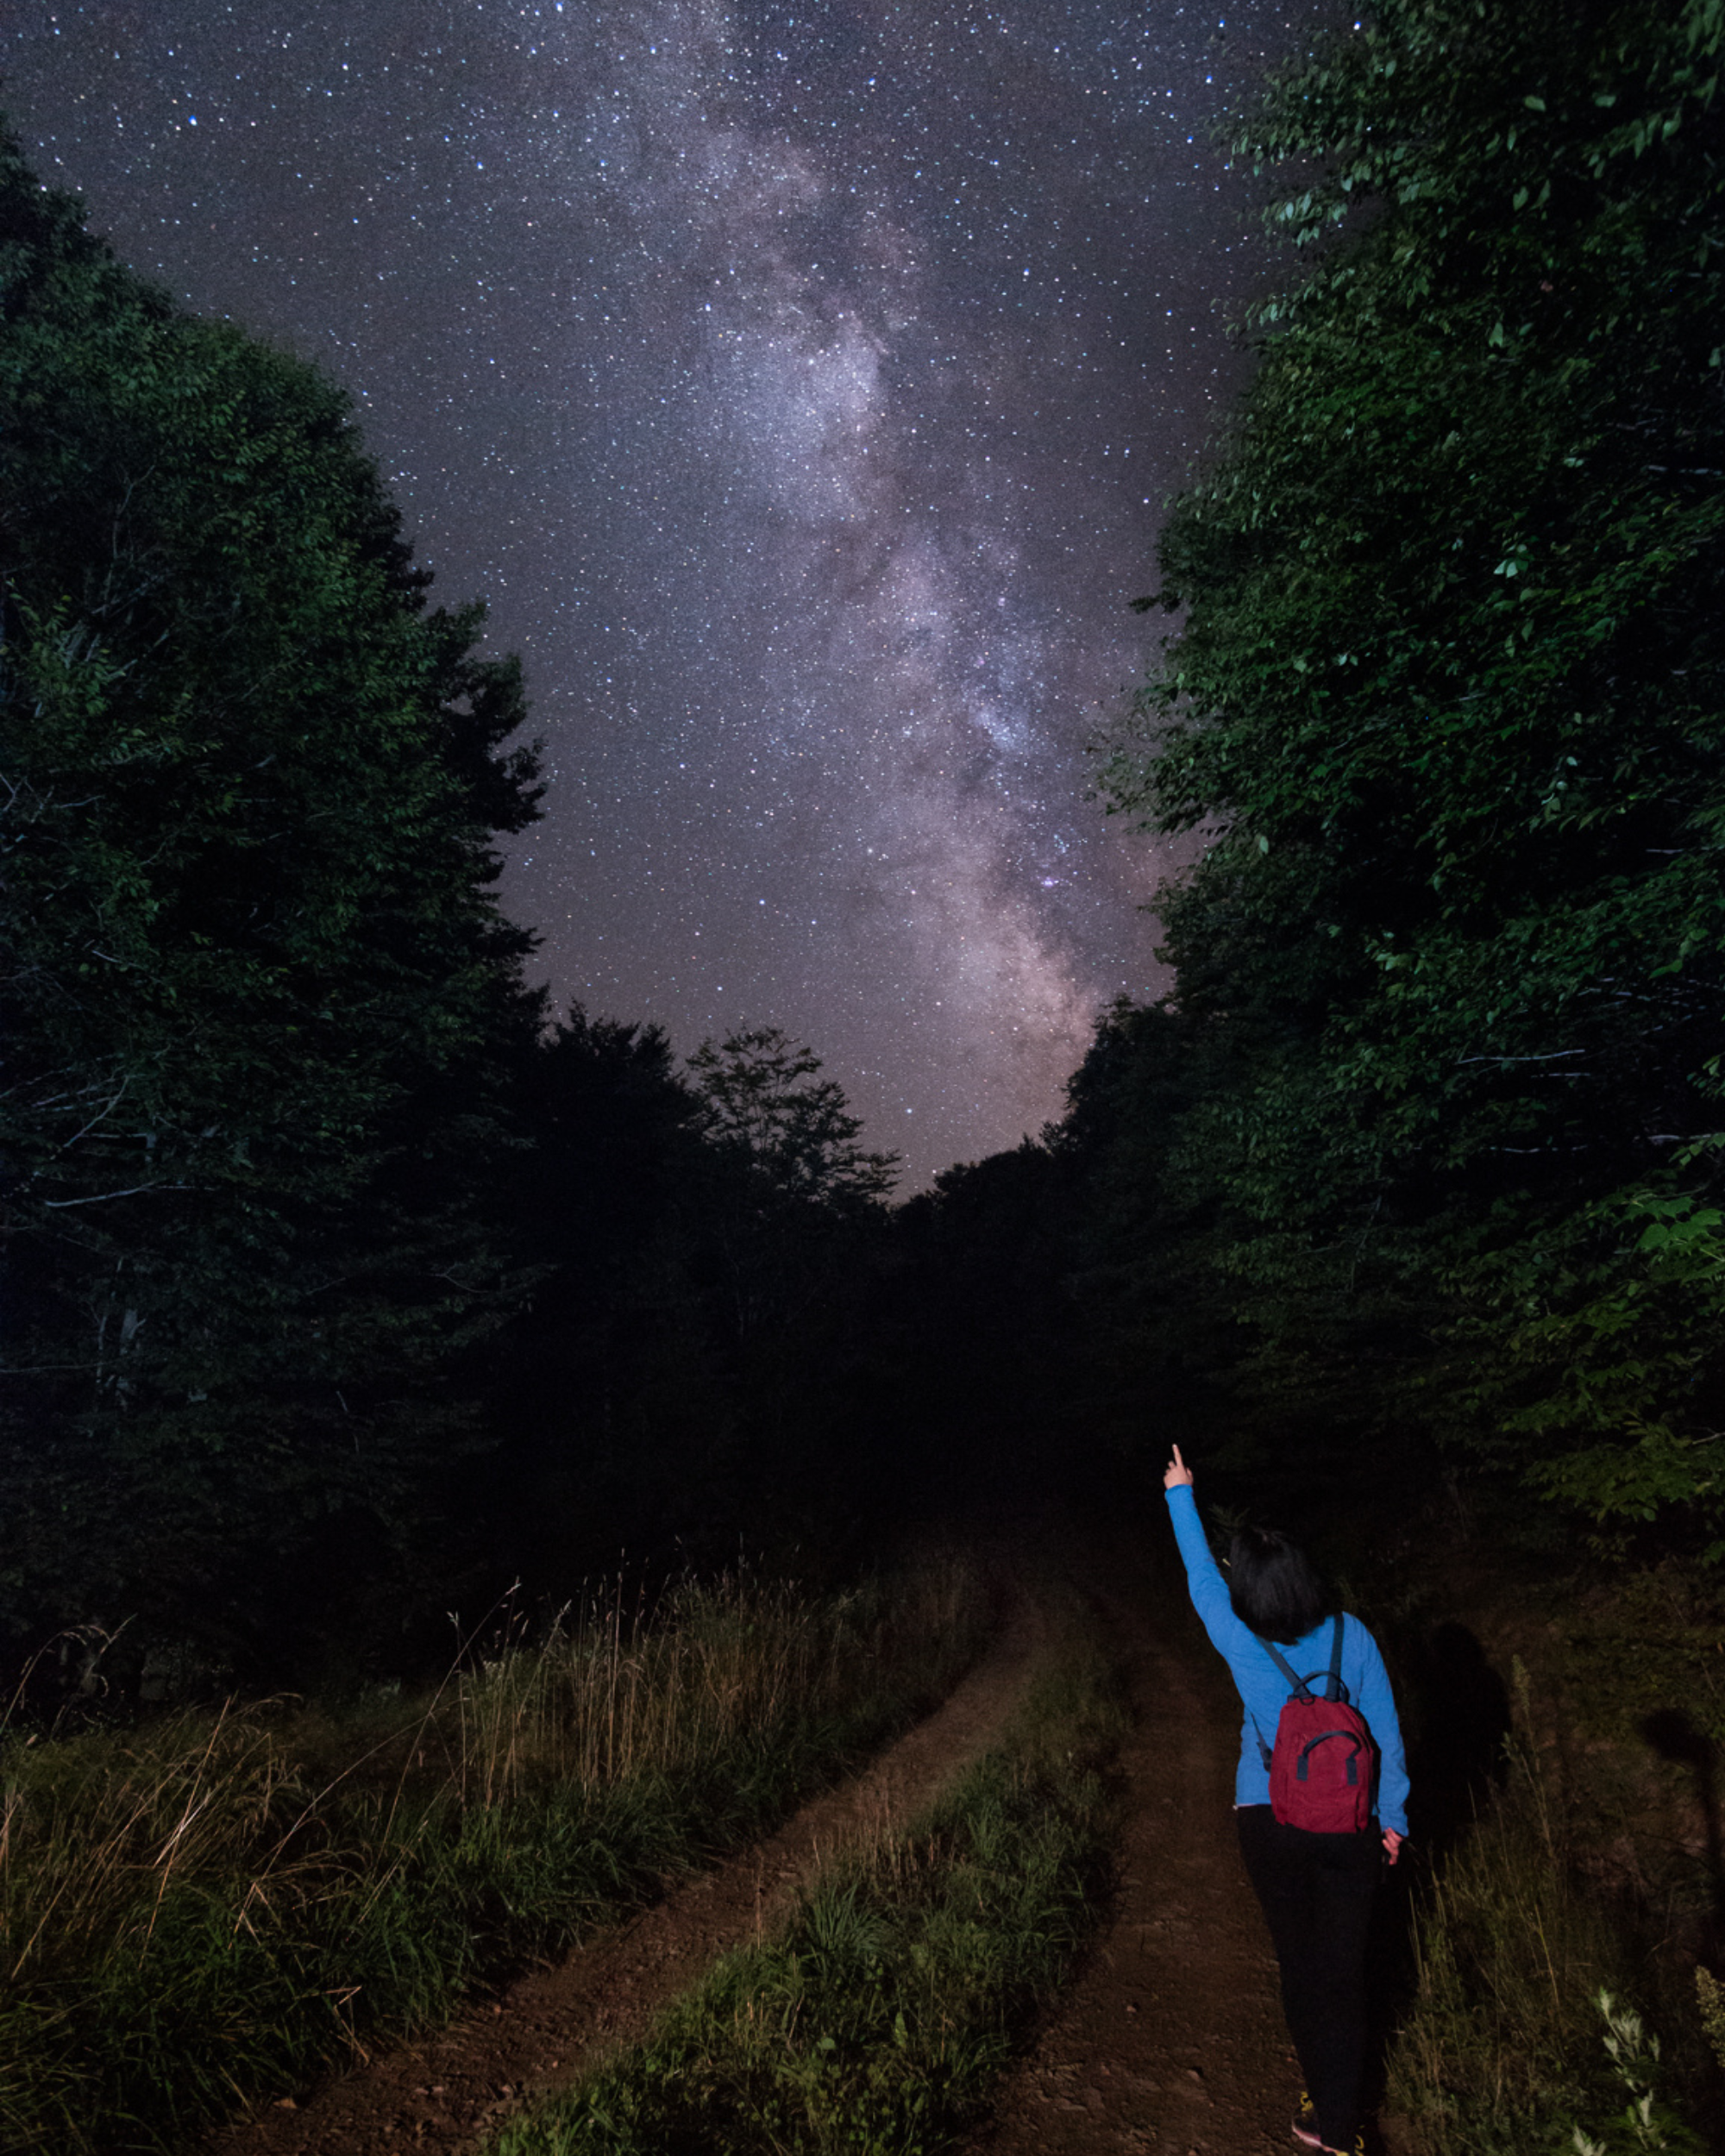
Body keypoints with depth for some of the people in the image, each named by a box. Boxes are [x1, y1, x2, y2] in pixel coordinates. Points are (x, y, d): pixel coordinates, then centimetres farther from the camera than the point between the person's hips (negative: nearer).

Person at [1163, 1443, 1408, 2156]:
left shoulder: (1239, 1642, -14)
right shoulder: (1351, 1636, -12)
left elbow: (1199, 1574, 0)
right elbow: (1386, 1734, -5)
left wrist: (1180, 1494, 13)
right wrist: (1392, 1818, 9)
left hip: (1270, 1824, -1)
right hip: (1349, 1826, 1)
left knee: (1299, 1961, 16)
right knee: (1343, 1965, 11)